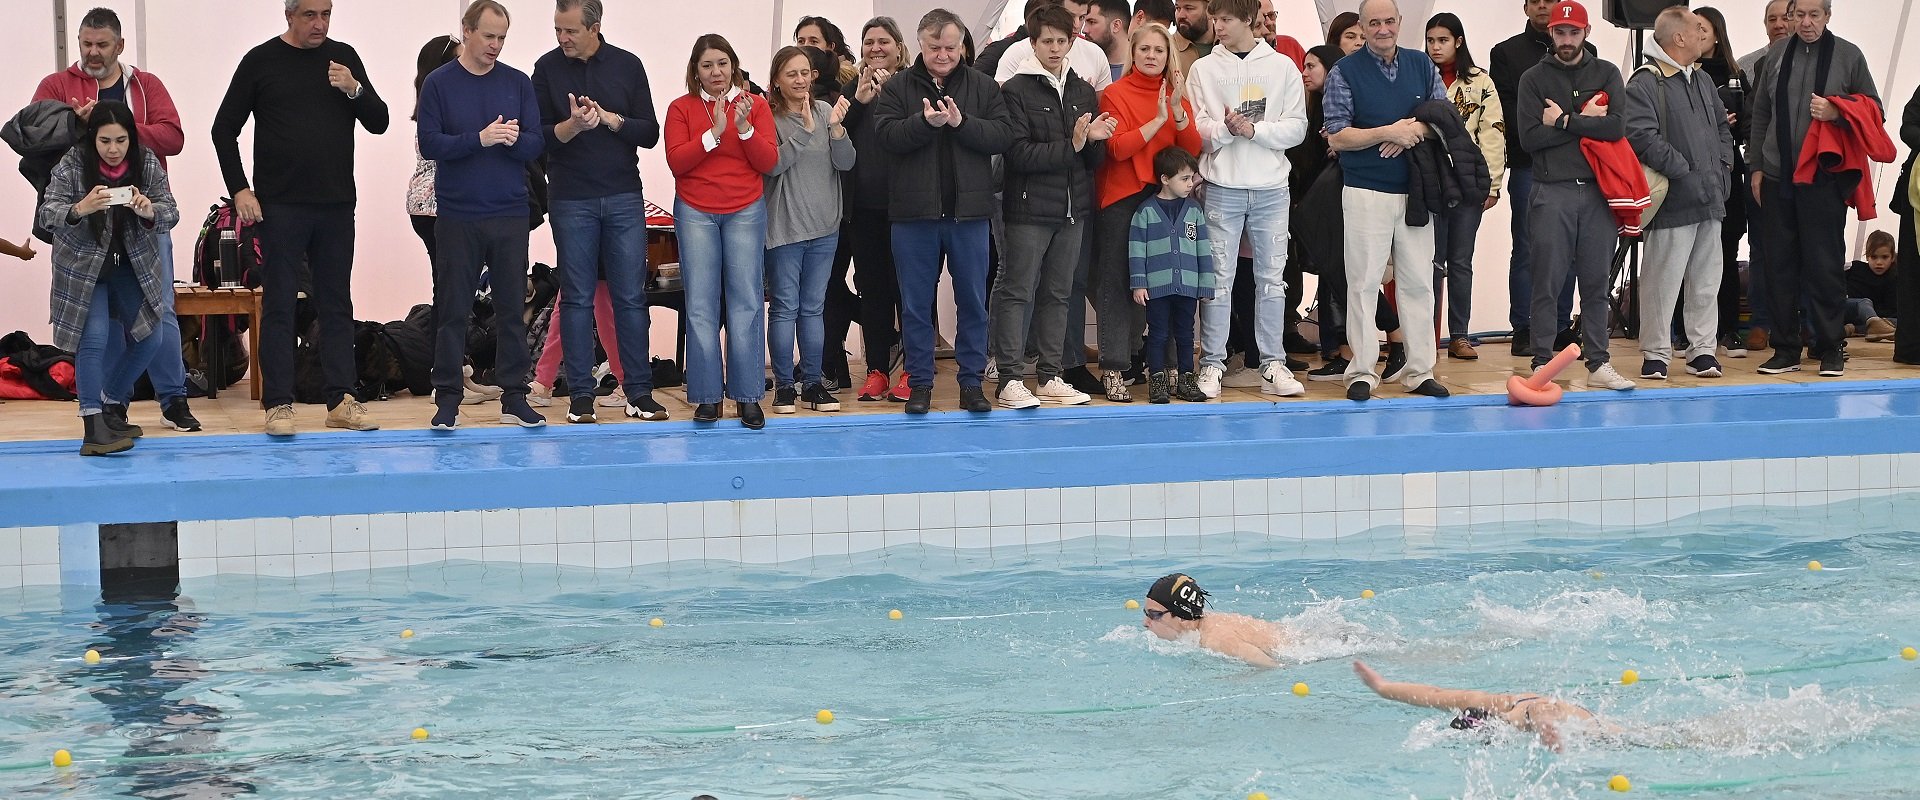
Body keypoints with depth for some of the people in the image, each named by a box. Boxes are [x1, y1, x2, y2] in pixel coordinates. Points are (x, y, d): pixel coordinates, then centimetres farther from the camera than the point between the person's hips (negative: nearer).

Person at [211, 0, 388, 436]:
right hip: (281, 207, -3)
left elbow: (379, 122, 7)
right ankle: (278, 405, 2)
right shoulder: (261, 61, 0)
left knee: (337, 305, 6)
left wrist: (354, 89, -12)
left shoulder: (343, 57, 8)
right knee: (278, 306, -1)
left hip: (336, 205, 3)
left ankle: (341, 401, 10)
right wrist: (239, 189, -5)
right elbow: (224, 129, 3)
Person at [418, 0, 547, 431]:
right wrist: (480, 139, -18)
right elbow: (429, 143, -7)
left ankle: (514, 398, 11)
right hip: (457, 216, -2)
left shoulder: (518, 83, 7)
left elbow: (536, 143, 4)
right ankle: (447, 399, 7)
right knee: (452, 310, 2)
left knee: (512, 309, 5)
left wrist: (512, 140, -17)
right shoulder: (439, 83, 1)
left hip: (510, 216, 2)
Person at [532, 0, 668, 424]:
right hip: (571, 201, -1)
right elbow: (538, 136, -2)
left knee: (631, 295, 2)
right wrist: (572, 125, -21)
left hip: (624, 198, 1)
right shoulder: (548, 68, 1)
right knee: (577, 297, 2)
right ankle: (581, 396, 7)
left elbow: (650, 134, 0)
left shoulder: (628, 66, 2)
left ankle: (638, 392, 7)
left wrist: (608, 118, -15)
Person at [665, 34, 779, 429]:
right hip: (695, 213, 0)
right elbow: (676, 161, -7)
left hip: (746, 212, 0)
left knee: (746, 302, -4)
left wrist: (744, 127, -16)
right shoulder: (681, 108, 4)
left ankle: (748, 396, 0)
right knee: (701, 304, -2)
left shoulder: (754, 105, 5)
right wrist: (714, 133, -17)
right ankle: (707, 396, 2)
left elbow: (769, 162, -2)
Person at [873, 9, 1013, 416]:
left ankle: (972, 382, 15)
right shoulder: (897, 87, 3)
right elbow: (886, 135, -10)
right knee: (915, 304, 6)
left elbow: (1003, 136, -5)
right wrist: (925, 121, -25)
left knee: (973, 301, 6)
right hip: (914, 213, 0)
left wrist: (961, 122, -19)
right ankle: (920, 383, 14)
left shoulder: (982, 87, 5)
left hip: (968, 213, 1)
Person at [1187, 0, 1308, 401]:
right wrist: (1225, 129, -19)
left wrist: (1255, 129, -14)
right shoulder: (1203, 70, 5)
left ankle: (1273, 365, 9)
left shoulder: (1282, 67, 5)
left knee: (1272, 278, 4)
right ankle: (1212, 364, 6)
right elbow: (1196, 131, 0)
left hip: (1271, 187, 1)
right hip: (1222, 187, -1)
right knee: (1218, 278, 0)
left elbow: (1297, 127, 0)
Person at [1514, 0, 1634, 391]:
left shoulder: (1606, 74, 9)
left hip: (1597, 191, 2)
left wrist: (1564, 121, -9)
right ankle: (1542, 364, 1)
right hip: (1551, 193, -2)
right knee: (1547, 283, -3)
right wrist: (1585, 122, -7)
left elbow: (1617, 127, -7)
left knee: (1596, 283, 5)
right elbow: (1530, 138, -8)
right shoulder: (1534, 79, 5)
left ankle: (1598, 363, 10)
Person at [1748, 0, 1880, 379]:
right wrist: (1757, 167, 8)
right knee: (1780, 265, 4)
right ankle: (1785, 349, 12)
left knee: (1824, 264, -1)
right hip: (1777, 177, 3)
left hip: (1825, 179, -3)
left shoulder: (1848, 56, 2)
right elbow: (1760, 113, 13)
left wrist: (1836, 112, -13)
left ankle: (1830, 348, 8)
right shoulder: (1776, 53, 9)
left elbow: (1873, 108, 6)